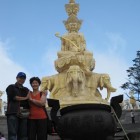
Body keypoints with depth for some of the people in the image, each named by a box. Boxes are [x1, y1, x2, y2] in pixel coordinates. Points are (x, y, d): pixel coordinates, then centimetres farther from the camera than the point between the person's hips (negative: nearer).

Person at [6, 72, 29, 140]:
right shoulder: (11, 87, 12)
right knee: (12, 134, -14)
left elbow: (28, 102, 21)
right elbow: (13, 97, -5)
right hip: (13, 113, -4)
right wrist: (25, 98, 3)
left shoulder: (26, 90, 25)